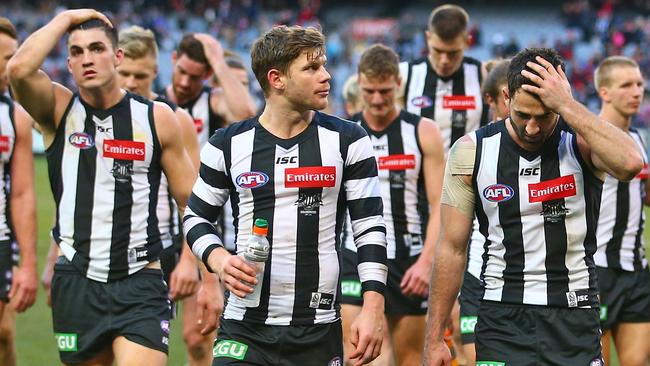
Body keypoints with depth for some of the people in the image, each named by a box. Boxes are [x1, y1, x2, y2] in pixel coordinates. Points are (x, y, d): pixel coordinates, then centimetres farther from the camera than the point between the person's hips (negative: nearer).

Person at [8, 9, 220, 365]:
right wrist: (65, 19, -7)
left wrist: (209, 280, 2)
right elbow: (18, 69, -19)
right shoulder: (58, 111, 3)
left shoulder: (157, 118, 3)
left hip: (139, 285, -1)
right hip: (76, 284, 1)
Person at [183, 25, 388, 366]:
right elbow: (197, 217, 14)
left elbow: (370, 229, 2)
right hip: (244, 329, 0)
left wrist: (372, 310, -8)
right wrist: (219, 260, -7)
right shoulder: (229, 145, 3)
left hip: (319, 332, 0)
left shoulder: (348, 141, 2)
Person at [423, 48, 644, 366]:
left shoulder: (582, 143, -6)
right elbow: (452, 249, 4)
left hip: (575, 320, 0)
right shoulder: (472, 151, -1)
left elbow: (630, 163, -31)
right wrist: (434, 339, 2)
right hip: (503, 319, 0)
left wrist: (566, 105, -25)